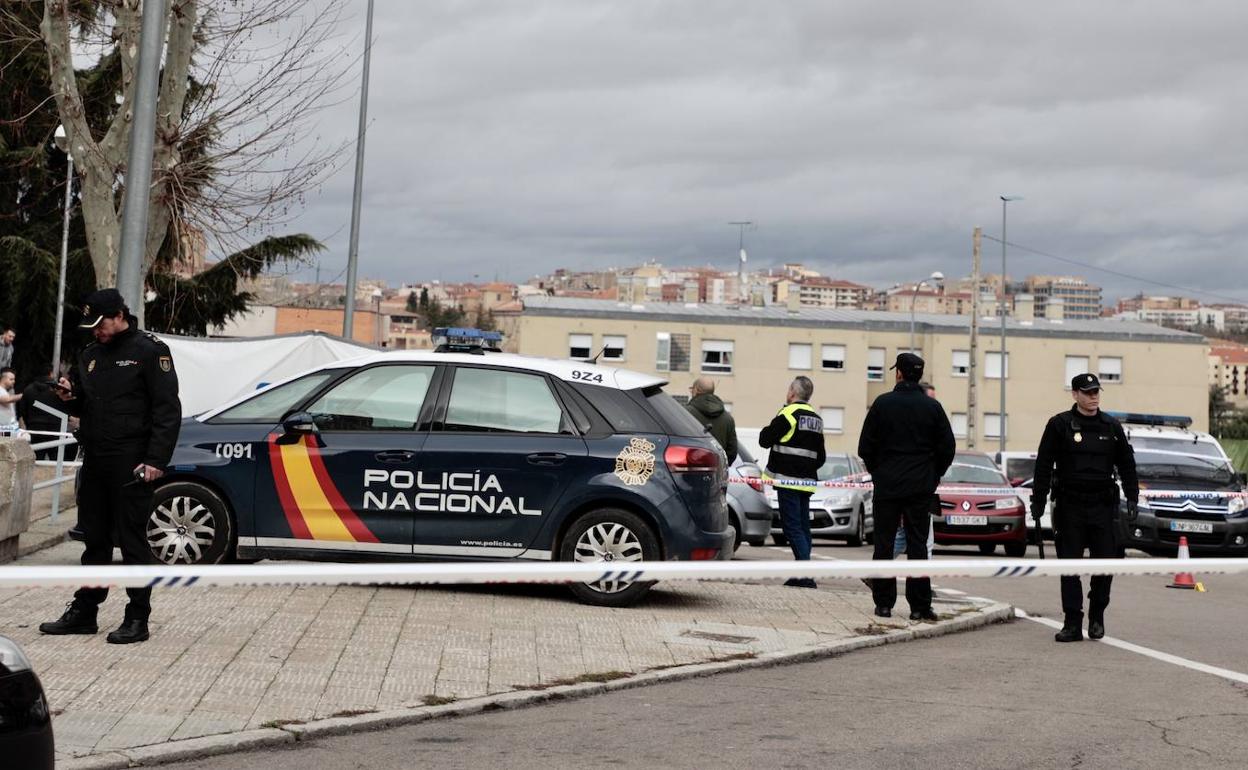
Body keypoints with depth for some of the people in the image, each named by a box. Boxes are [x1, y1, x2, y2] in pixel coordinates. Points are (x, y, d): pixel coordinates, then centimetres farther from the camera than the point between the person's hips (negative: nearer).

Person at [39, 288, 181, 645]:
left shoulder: (149, 351, -5)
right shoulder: (90, 355, 16)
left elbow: (167, 410, -10)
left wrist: (155, 460, -17)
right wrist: (70, 397, 1)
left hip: (130, 465, -7)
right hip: (94, 461, 7)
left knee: (132, 541, -3)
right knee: (95, 539, 12)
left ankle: (137, 618, 2)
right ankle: (83, 612, 19)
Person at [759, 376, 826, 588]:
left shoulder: (789, 414, -11)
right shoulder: (816, 419, 16)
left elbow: (765, 440, -8)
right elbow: (821, 456, 22)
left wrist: (766, 430, 12)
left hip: (789, 480, -8)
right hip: (806, 481, 8)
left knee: (792, 526, -9)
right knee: (803, 526, 11)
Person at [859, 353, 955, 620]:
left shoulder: (882, 403, -4)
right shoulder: (932, 407, -1)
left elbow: (865, 447, -2)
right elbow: (947, 448, 2)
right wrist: (932, 477, 14)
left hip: (887, 487, -1)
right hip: (921, 488, 1)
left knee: (884, 545, 5)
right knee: (918, 545, 3)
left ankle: (883, 603, 5)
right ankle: (919, 606, 1)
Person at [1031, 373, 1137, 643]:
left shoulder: (1111, 426, 9)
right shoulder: (1060, 425, 1)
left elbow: (1126, 465, 15)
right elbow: (1043, 466, 0)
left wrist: (1132, 499, 7)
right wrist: (1038, 502, -3)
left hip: (1103, 506, 2)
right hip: (1070, 506, -2)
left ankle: (1097, 615, 19)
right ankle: (1072, 623, 4)